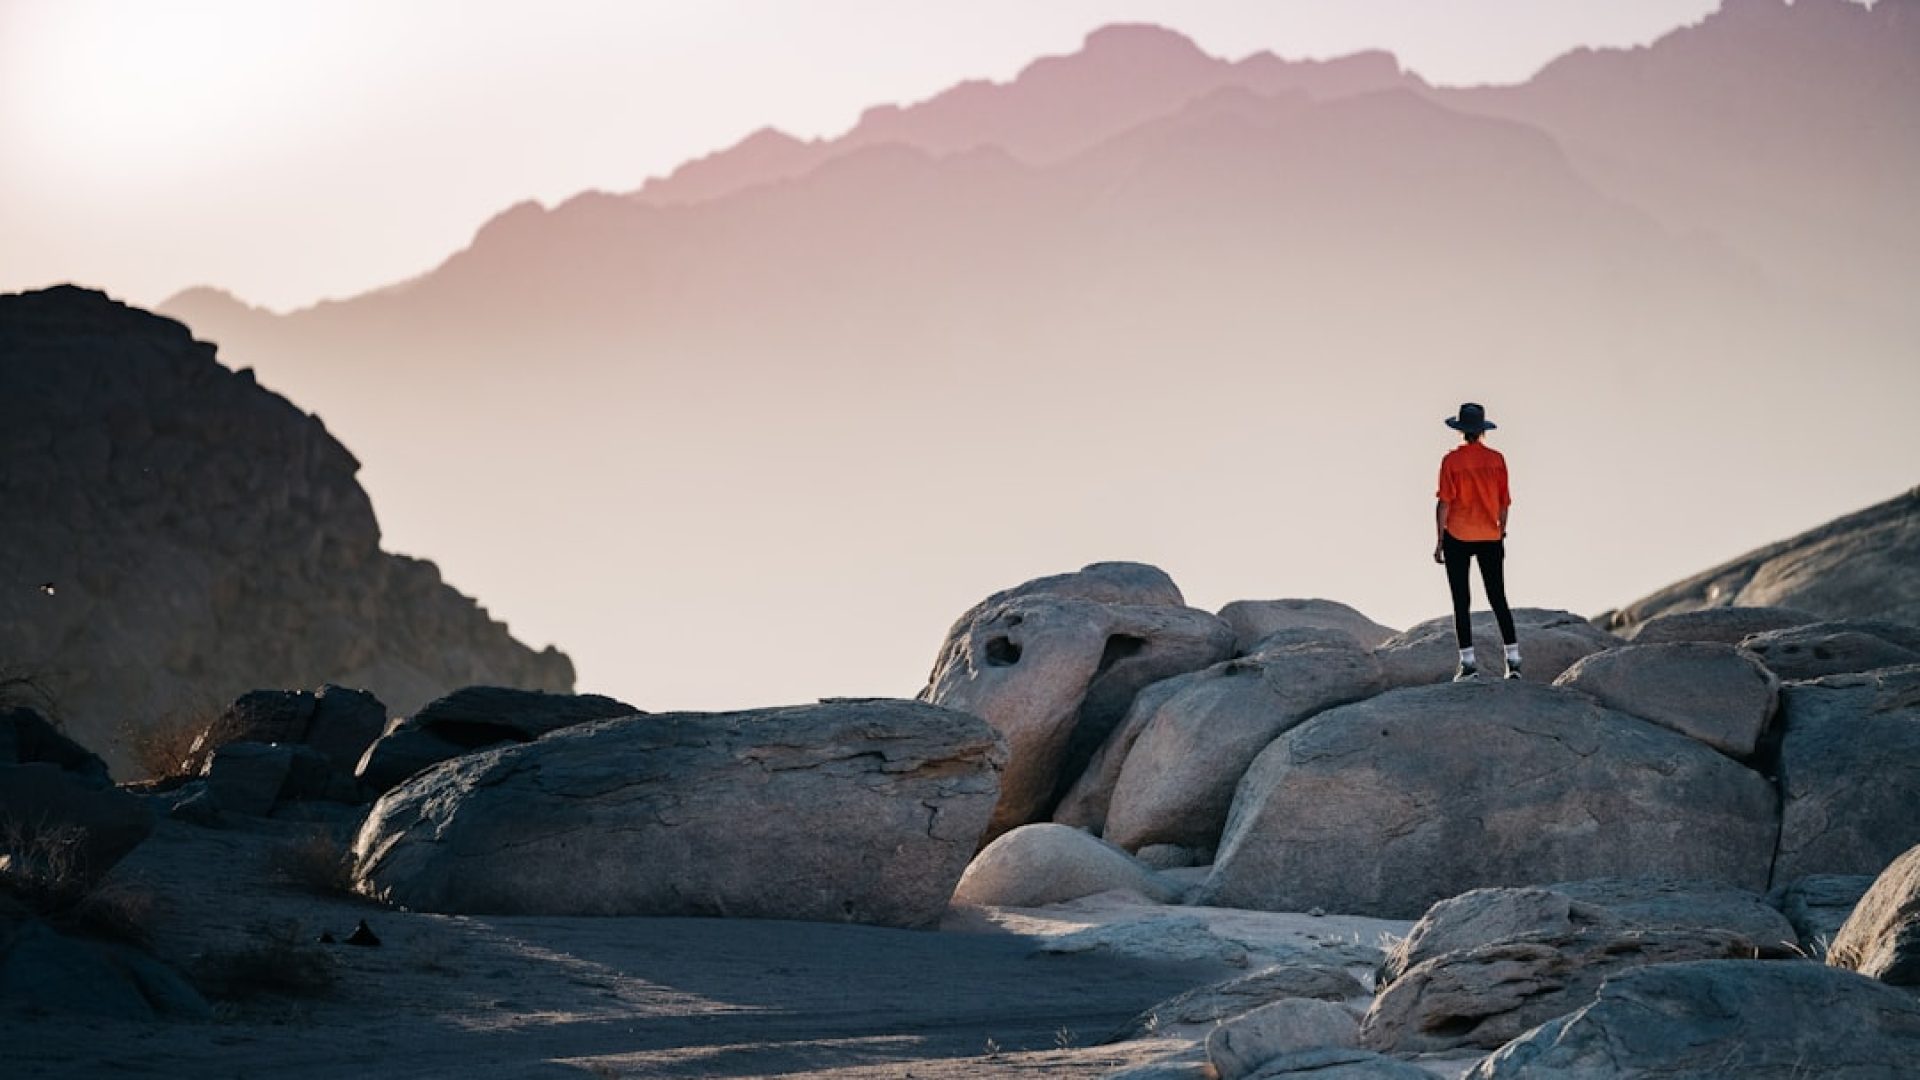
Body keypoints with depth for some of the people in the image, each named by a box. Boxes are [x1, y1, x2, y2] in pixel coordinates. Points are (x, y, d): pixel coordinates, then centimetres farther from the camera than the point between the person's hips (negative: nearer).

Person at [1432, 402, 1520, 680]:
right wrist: (1501, 532, 18)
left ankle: (1468, 662, 0)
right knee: (1498, 598, 8)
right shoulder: (1496, 459, 1)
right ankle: (1514, 660, 4)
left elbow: (1444, 502, -9)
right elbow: (1504, 501, 6)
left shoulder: (1452, 460, -8)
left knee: (1461, 601, 3)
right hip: (1490, 538, 3)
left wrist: (1439, 541, -3)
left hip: (1458, 538, -3)